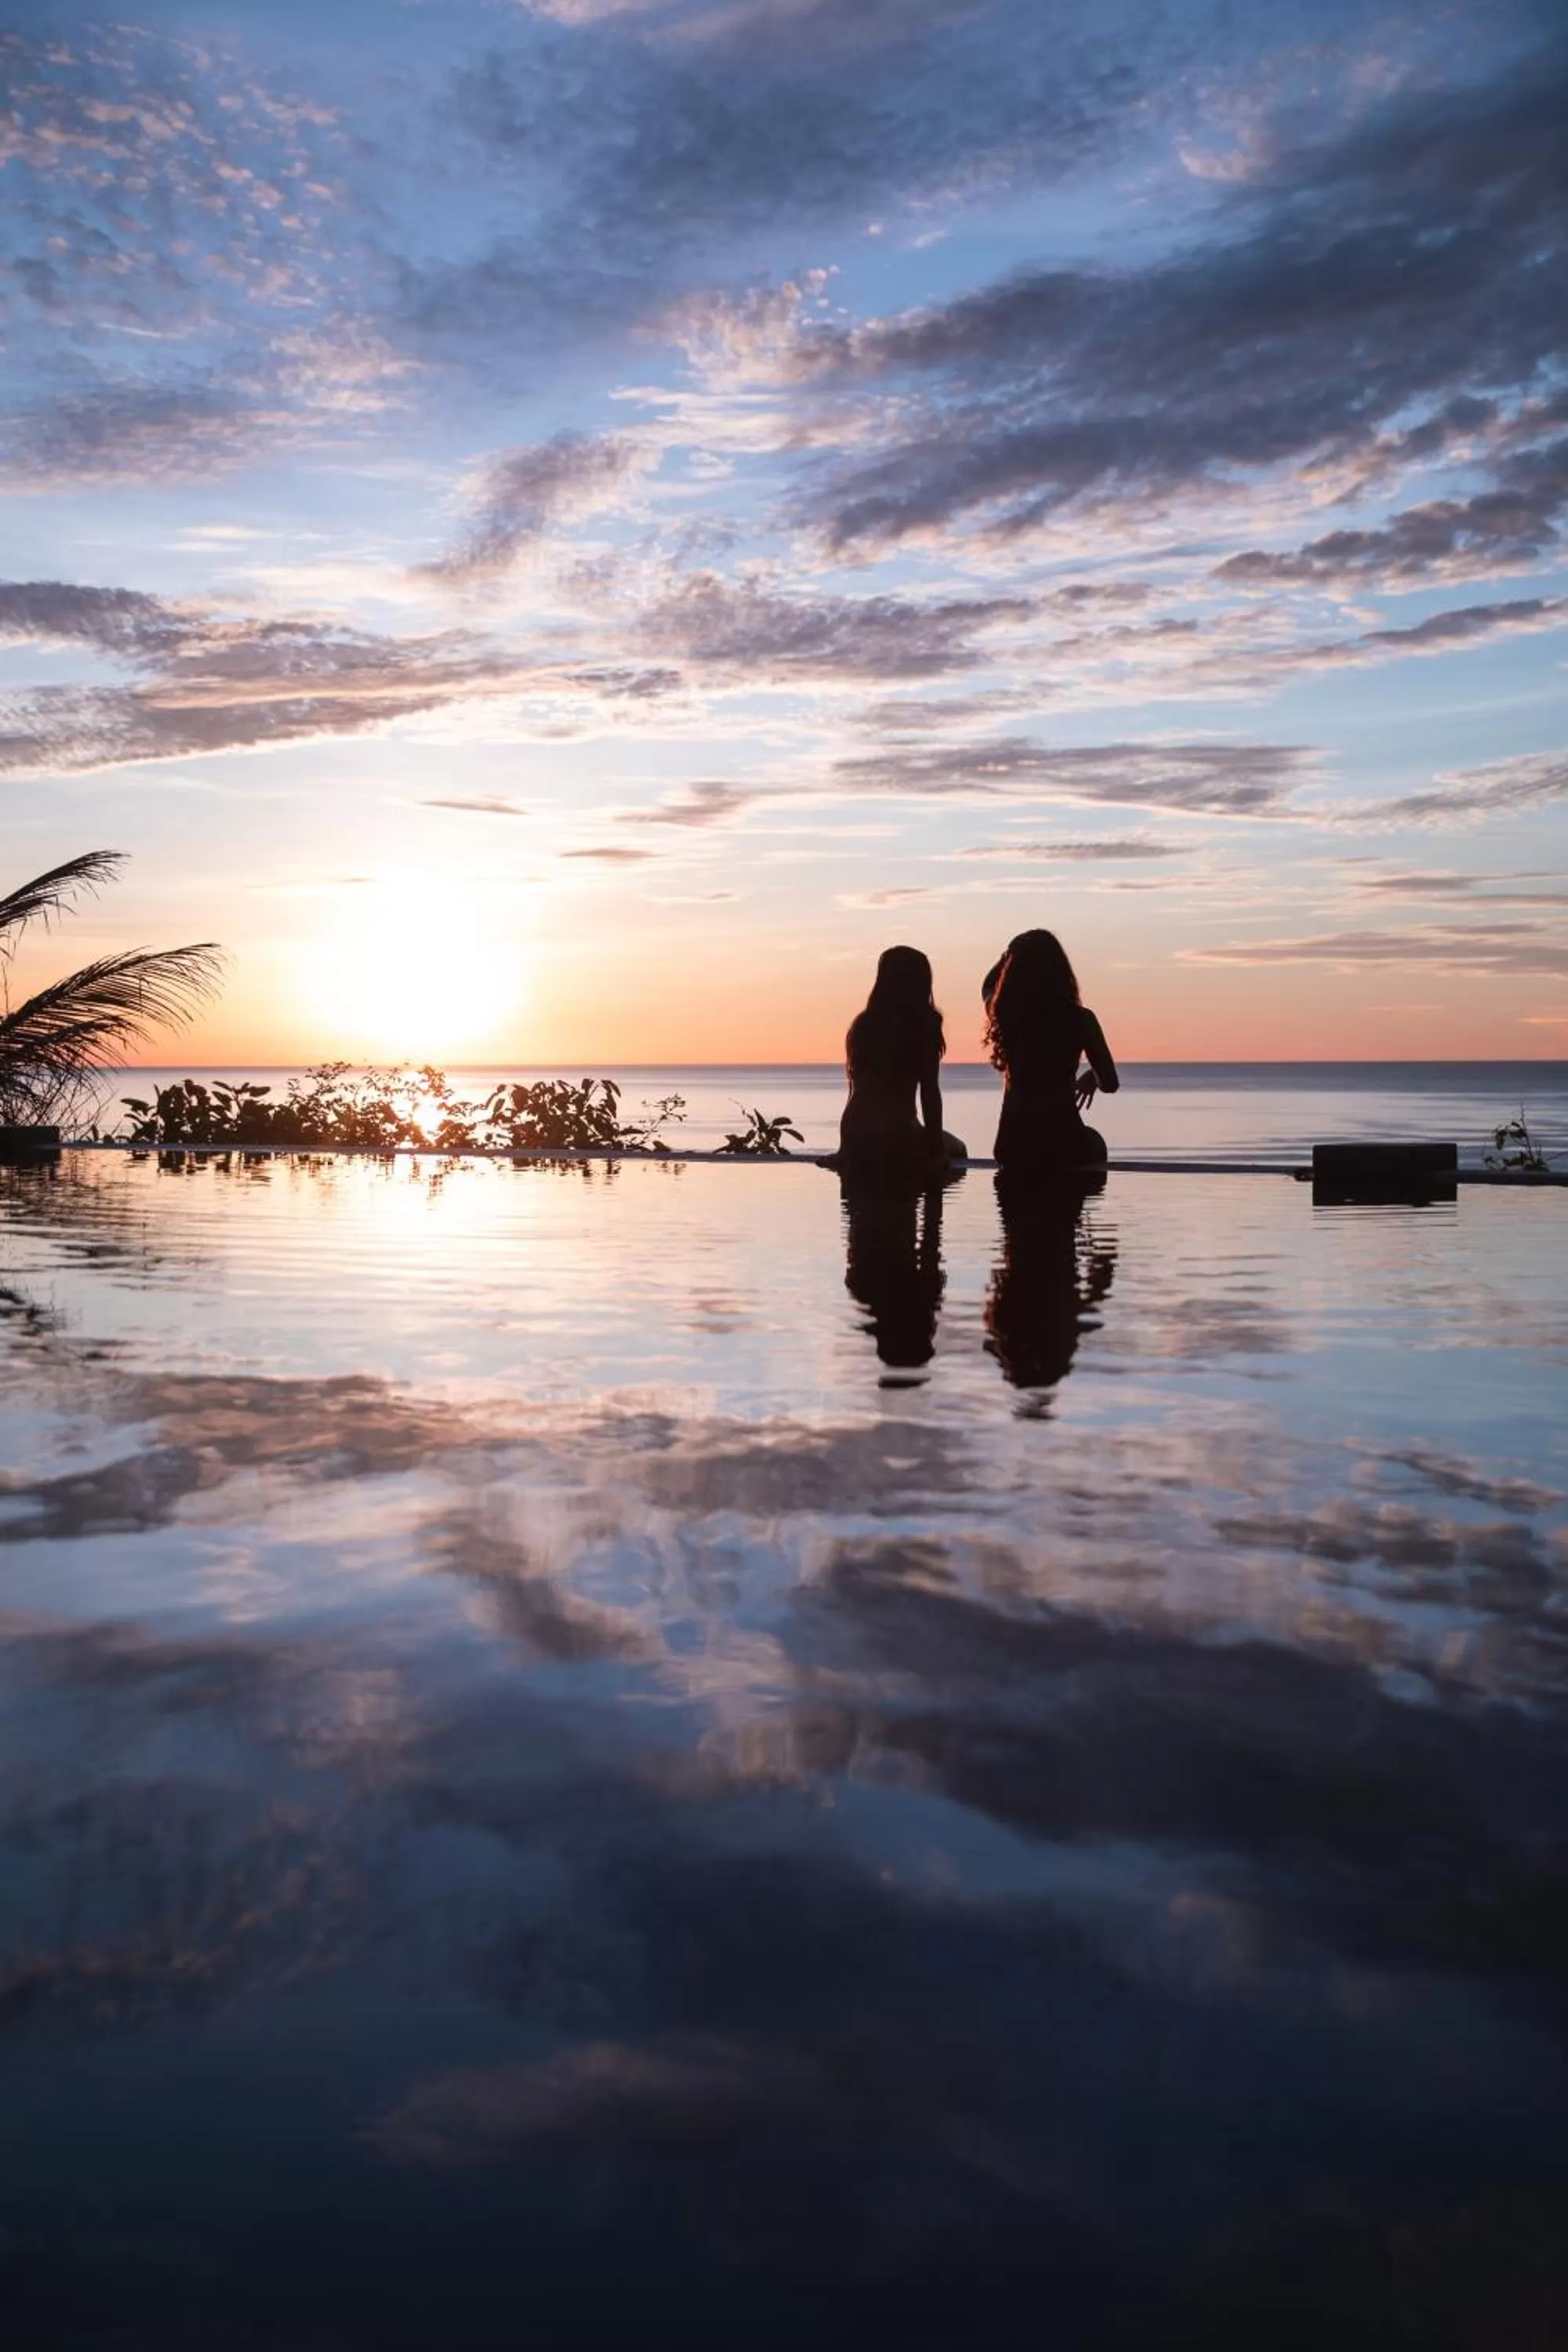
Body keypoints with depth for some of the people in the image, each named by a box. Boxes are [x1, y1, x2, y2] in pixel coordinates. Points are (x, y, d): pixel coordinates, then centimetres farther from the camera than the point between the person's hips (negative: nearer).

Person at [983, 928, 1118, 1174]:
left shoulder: (1003, 1013, -5)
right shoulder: (1080, 1019, -11)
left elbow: (989, 986, 22)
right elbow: (1110, 1084, -4)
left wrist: (1015, 954, 12)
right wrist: (1092, 1077, 17)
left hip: (1013, 1146, 2)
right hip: (1062, 1144, -2)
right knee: (1094, 1143, 35)